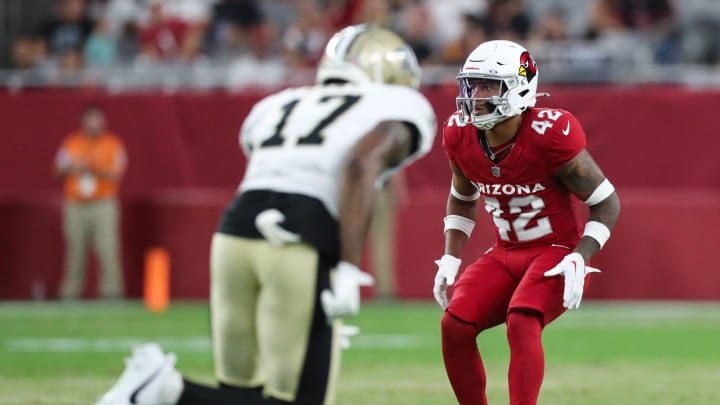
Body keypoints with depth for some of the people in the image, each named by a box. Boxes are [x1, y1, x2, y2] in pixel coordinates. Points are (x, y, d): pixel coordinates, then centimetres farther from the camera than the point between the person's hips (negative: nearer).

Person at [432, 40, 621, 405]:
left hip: (556, 252, -6)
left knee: (521, 322, -32)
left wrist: (579, 260, -24)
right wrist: (450, 259, 7)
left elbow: (606, 203, -13)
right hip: (504, 254, 6)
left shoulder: (549, 135, -22)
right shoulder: (460, 135, -5)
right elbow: (462, 199, 17)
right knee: (455, 325, -14)